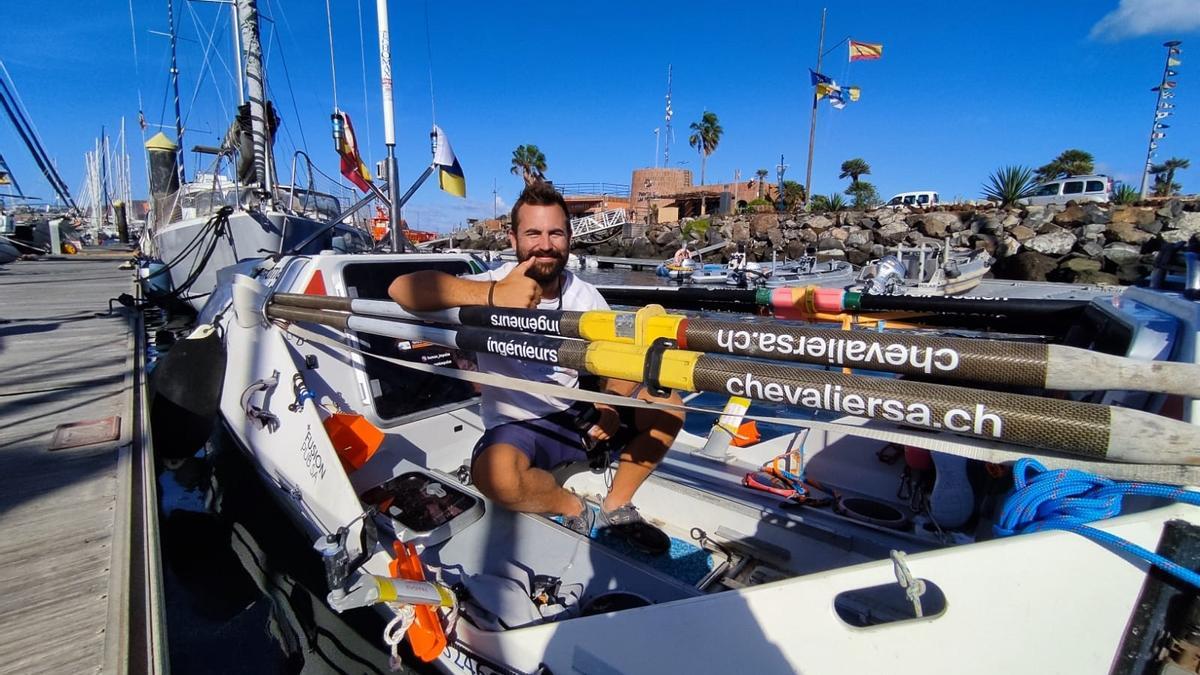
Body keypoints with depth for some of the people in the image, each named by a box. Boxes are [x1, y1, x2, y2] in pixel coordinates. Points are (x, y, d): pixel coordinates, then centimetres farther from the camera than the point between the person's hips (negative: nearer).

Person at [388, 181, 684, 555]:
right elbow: (402, 287, -27)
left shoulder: (586, 295, -1)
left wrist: (609, 404, -22)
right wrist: (492, 294, -40)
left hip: (579, 415, 4)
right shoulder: (497, 283, -13)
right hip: (516, 426, -3)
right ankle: (572, 507, -2)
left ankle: (617, 506, 7)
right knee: (495, 473, -36)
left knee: (667, 405, -10)